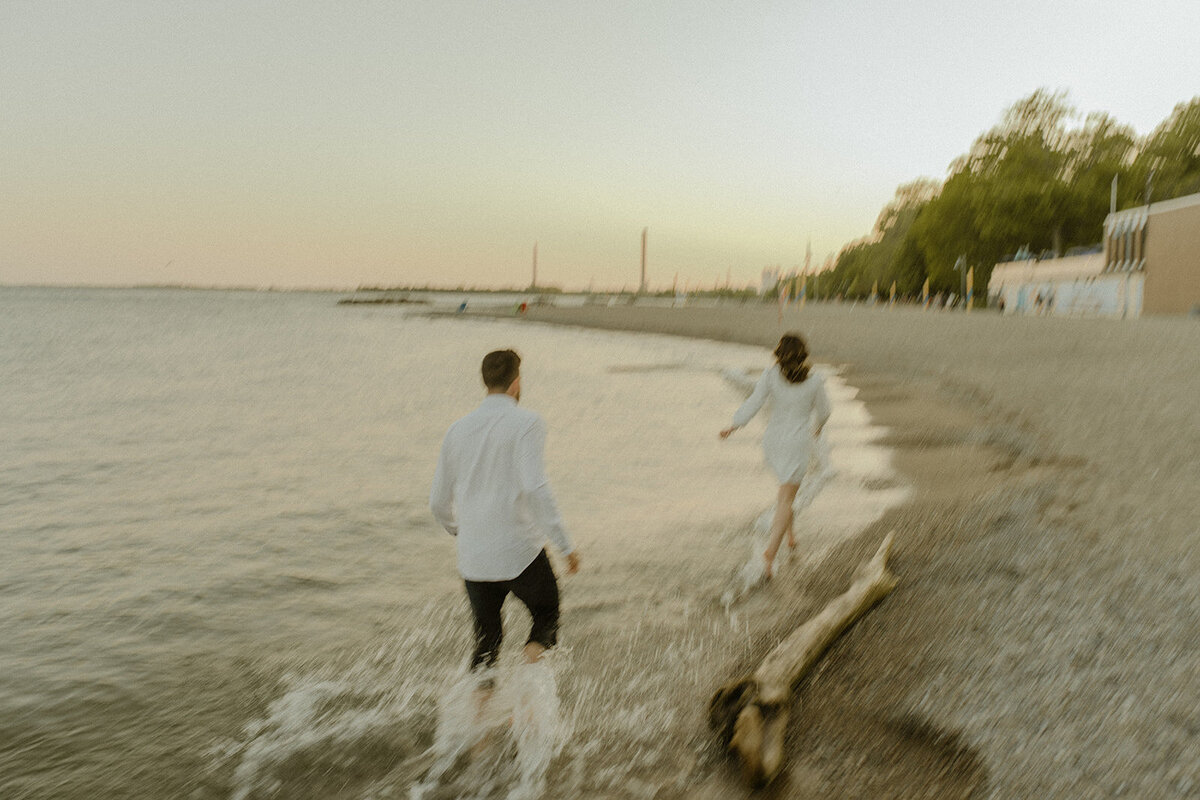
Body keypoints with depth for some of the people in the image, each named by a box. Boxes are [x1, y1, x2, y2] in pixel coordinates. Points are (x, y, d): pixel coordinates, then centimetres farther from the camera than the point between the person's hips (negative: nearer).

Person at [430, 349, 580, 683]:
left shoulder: (458, 429, 9)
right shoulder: (526, 423, -8)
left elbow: (438, 502, 14)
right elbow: (535, 488, -21)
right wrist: (566, 545, -18)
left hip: (473, 558, 5)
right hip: (519, 553, -4)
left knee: (486, 640, 19)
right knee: (547, 616, 18)